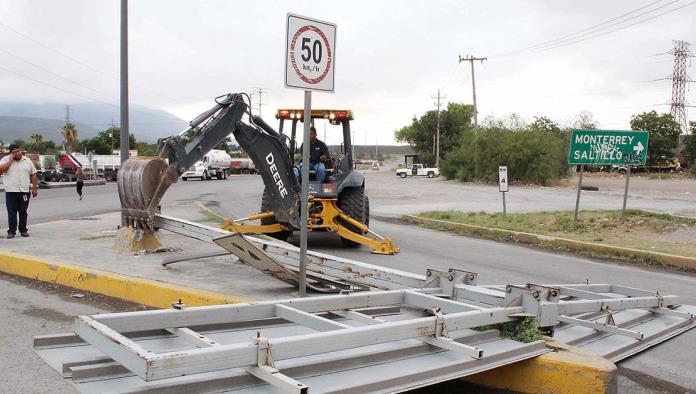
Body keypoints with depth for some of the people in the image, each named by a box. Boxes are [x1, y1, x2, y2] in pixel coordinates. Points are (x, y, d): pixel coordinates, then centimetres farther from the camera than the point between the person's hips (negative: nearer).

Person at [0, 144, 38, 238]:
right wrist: (10, 160, -12)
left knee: (23, 212, 7)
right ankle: (11, 231, 6)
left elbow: (33, 175, 10)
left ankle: (23, 230, 15)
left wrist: (35, 188, 4)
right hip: (11, 191, -1)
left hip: (24, 191, 1)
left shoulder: (27, 161, 8)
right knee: (11, 213, 1)